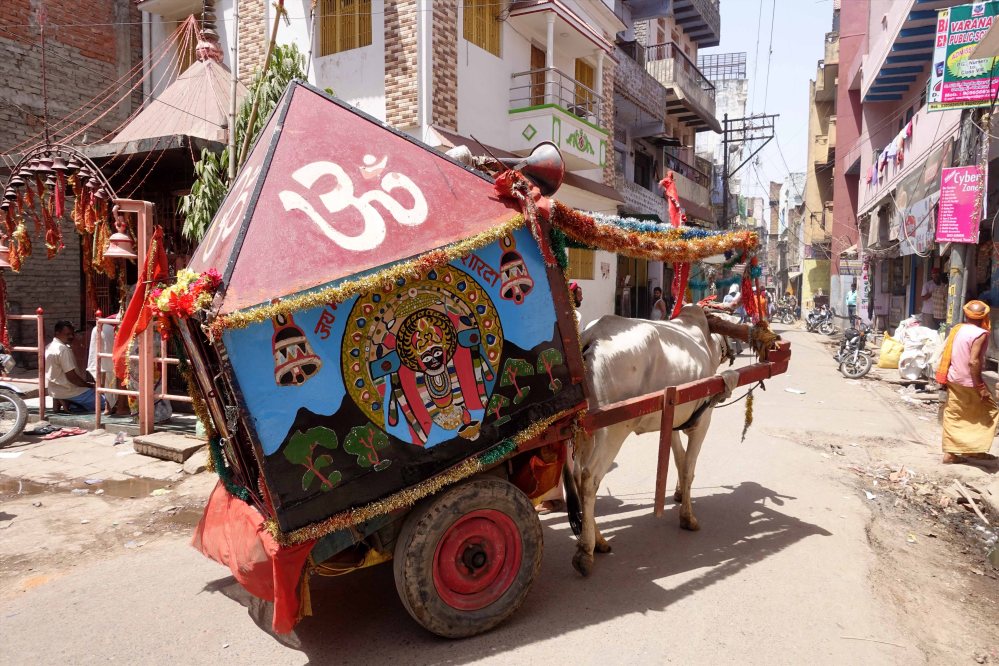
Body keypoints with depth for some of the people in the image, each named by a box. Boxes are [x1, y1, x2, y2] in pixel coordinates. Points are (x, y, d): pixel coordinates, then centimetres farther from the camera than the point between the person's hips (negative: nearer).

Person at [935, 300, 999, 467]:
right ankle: (976, 451, 9)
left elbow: (946, 355, 9)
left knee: (953, 416, 12)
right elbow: (973, 361, -23)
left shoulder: (956, 329, 4)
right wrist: (980, 386, -18)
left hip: (953, 380, 7)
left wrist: (945, 378, 18)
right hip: (969, 382, -7)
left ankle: (950, 453, 14)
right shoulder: (980, 334, -16)